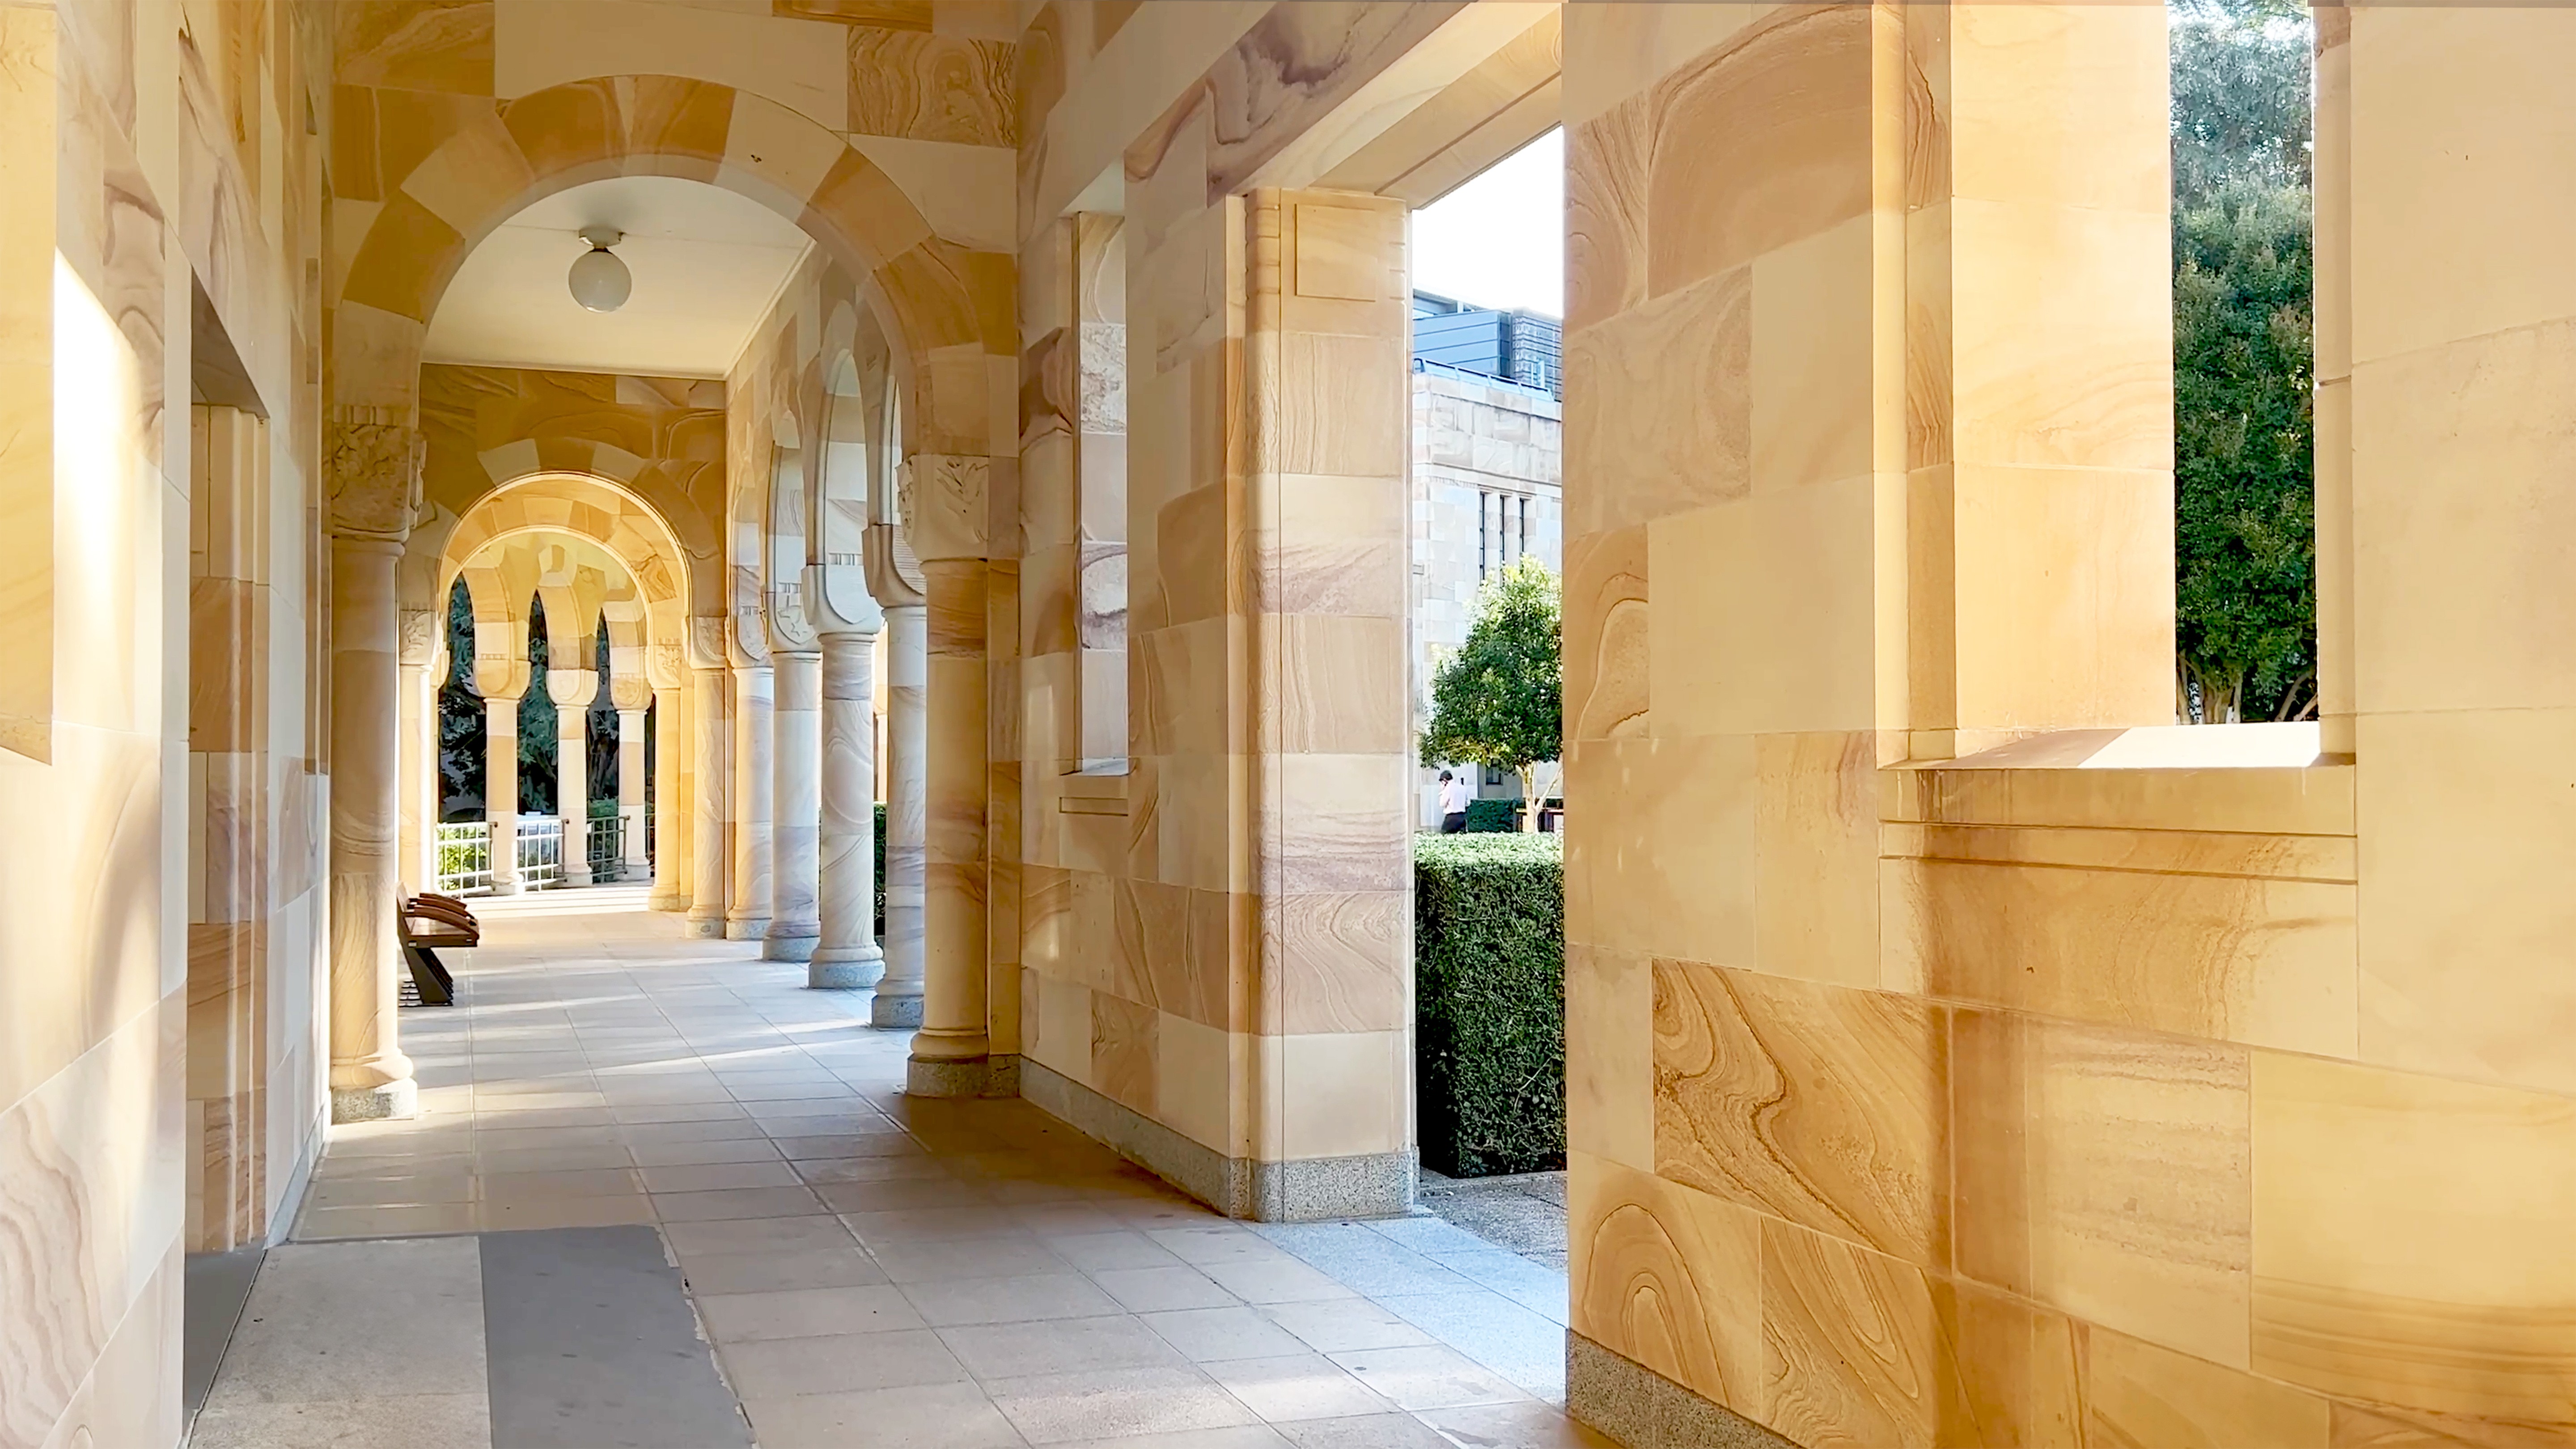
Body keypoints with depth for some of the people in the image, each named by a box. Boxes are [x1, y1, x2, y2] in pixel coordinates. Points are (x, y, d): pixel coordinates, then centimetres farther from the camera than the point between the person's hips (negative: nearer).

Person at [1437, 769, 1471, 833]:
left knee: (1444, 835, -4)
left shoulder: (1448, 788, -11)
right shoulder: (1462, 787, 10)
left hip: (1452, 817, -7)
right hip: (1462, 816, 7)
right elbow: (1467, 803, 15)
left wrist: (1442, 791, 0)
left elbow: (1442, 804, -6)